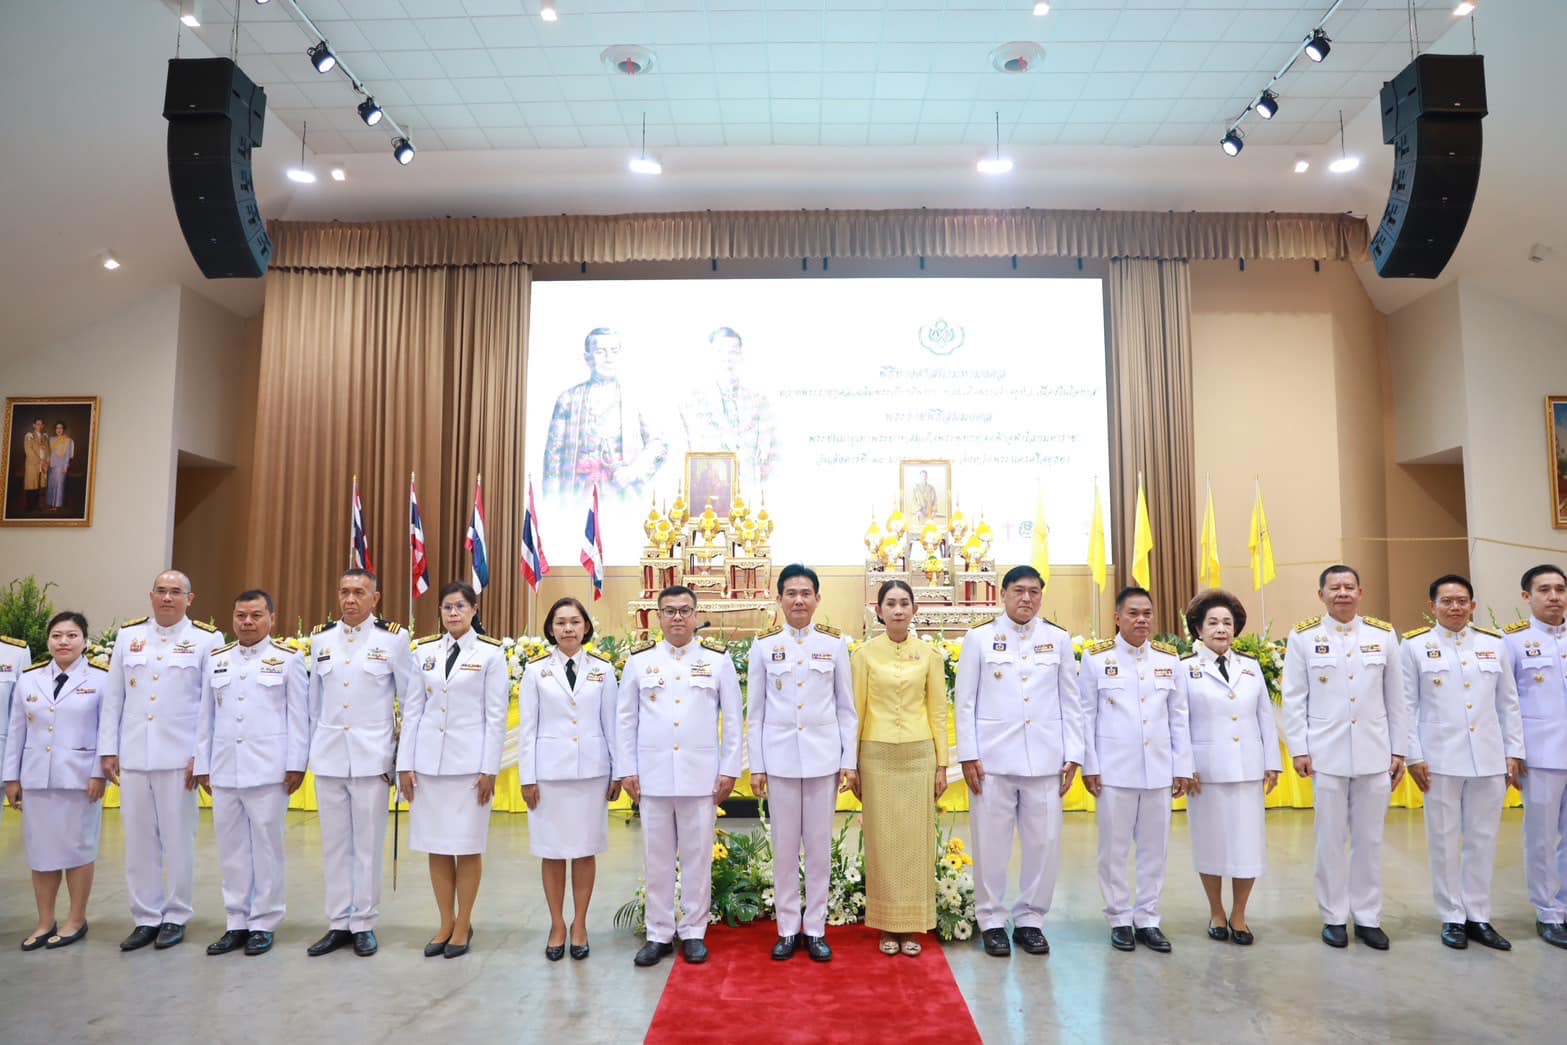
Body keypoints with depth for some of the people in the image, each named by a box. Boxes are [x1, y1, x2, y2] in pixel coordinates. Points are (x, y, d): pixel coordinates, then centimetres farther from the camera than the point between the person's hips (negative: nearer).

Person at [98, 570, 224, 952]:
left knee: (178, 840, 5)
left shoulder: (207, 639, -2)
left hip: (179, 758, -3)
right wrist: (108, 751, 6)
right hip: (133, 756, 3)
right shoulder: (128, 635, 9)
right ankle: (145, 918, 21)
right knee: (138, 840, 9)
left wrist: (202, 755, -8)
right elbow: (113, 697, 10)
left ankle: (175, 917, 18)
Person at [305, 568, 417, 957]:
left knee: (368, 843, 3)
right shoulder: (320, 638, 6)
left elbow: (411, 697, 0)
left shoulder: (393, 639, -4)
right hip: (329, 755, 3)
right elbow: (314, 699, 11)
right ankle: (338, 923, 21)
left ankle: (364, 924, 15)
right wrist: (311, 748, 12)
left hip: (371, 755, -3)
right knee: (334, 843, 10)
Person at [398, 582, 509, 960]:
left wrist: (489, 769, -8)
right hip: (429, 759, 3)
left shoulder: (490, 653, -2)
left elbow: (496, 716, -4)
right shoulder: (424, 651, 7)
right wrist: (405, 764, 3)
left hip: (469, 759, -3)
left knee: (467, 845, 3)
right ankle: (445, 924, 21)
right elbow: (412, 710, 7)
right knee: (436, 844, 8)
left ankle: (463, 925, 18)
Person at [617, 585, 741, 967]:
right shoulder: (640, 659, 6)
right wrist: (627, 771, 2)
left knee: (698, 857, 5)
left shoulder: (718, 659, 4)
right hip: (653, 774, 1)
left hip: (701, 775, -1)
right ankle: (658, 934, 21)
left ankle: (694, 932, 19)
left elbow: (731, 718, 4)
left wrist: (729, 770, 0)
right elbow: (625, 718, 8)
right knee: (656, 858, 8)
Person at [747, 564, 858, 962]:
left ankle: (815, 928, 20)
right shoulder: (764, 645, 1)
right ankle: (787, 929, 21)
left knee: (819, 846, 7)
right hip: (780, 756, 0)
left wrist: (850, 761, 0)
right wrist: (756, 765, 1)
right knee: (784, 846, 7)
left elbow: (846, 707, 4)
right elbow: (755, 710, 4)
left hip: (824, 756, 0)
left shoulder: (834, 642, 1)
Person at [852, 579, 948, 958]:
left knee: (916, 838, 5)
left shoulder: (929, 653, 3)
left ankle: (913, 926, 17)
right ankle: (886, 926, 18)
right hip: (877, 756, 0)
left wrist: (942, 764, 3)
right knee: (882, 838, 5)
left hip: (919, 755, 1)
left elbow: (938, 712, 5)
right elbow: (856, 710, 3)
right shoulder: (865, 653, 1)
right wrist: (852, 766, 2)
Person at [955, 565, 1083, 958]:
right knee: (991, 844, 4)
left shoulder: (1058, 639, 9)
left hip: (1044, 760, 2)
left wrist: (1073, 756, 4)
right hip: (993, 759, -2)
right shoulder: (979, 639, 4)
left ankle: (1029, 919, 22)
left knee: (1044, 843, 5)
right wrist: (968, 756, -3)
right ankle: (992, 921, 19)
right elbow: (965, 702, 3)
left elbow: (1071, 702, 10)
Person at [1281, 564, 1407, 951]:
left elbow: (1396, 699, 8)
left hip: (1374, 755, 2)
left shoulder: (1384, 635, 6)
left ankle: (1368, 918, 22)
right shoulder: (1303, 637, 0)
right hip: (1326, 755, -2)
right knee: (1331, 839, 6)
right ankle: (1334, 917, 18)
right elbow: (1294, 699, 0)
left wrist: (1399, 751, 7)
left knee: (1370, 839, 9)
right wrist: (1299, 750, -5)